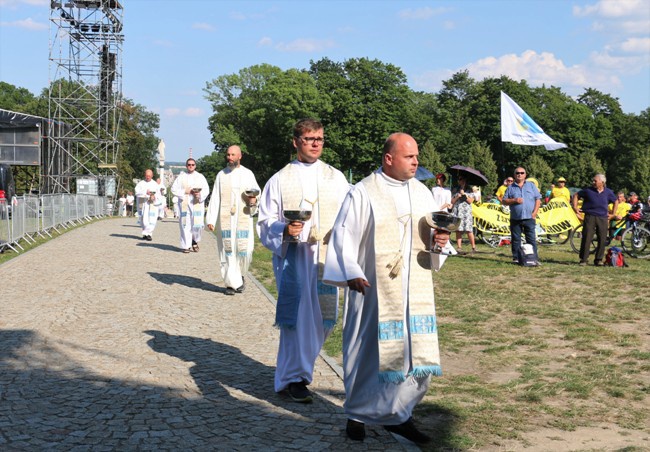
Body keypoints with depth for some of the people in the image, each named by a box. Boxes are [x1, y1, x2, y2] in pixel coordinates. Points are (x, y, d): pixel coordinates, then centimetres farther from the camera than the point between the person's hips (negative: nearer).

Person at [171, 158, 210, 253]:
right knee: (185, 225, -3)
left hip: (197, 204, 0)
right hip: (184, 203, 0)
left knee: (197, 224, -9)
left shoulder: (200, 177, 12)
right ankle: (186, 246, 5)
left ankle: (195, 241, 17)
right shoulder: (181, 177, 10)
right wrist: (185, 191, -8)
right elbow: (174, 189, 5)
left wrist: (200, 194, -14)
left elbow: (206, 190, 6)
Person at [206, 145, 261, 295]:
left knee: (244, 249, -5)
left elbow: (257, 191, 13)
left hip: (243, 219, 0)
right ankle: (231, 283, 3)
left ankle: (240, 275, 21)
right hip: (225, 220, 0)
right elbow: (215, 198, 5)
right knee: (228, 251, -2)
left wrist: (254, 200, -11)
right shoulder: (221, 175, 8)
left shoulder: (248, 174, 7)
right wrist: (210, 219, -3)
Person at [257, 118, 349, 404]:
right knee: (298, 315, -8)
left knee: (323, 318, 5)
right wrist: (284, 230, -16)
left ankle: (299, 366, 27)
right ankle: (293, 377, 4)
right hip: (292, 256, -3)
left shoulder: (336, 178, 13)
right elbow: (266, 222, 4)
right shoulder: (280, 180, 6)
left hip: (326, 256, 3)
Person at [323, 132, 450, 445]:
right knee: (369, 349, 3)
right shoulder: (362, 193, -6)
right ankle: (358, 413, 21)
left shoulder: (422, 193, 10)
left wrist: (440, 239, -6)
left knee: (416, 349, 4)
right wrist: (351, 273, -19)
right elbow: (344, 236, -7)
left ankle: (399, 414, 19)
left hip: (415, 290, 5)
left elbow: (437, 230, 17)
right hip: (374, 290, -5)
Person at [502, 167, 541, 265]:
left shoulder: (531, 186, 10)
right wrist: (514, 200, -11)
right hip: (515, 219, 1)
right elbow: (504, 201, 6)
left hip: (529, 217, -1)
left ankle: (534, 259, -1)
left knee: (531, 239, -3)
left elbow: (538, 199, 6)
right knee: (515, 240, 4)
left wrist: (535, 212, -5)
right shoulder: (511, 187, 10)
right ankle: (516, 258, 10)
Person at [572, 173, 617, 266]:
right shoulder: (588, 190, 0)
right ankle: (583, 259, 1)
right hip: (590, 217, -2)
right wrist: (575, 207, 1)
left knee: (602, 239, 1)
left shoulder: (608, 192, 7)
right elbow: (576, 195, 11)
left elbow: (616, 201, 22)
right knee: (586, 238, -6)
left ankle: (598, 259, 12)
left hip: (602, 218, 2)